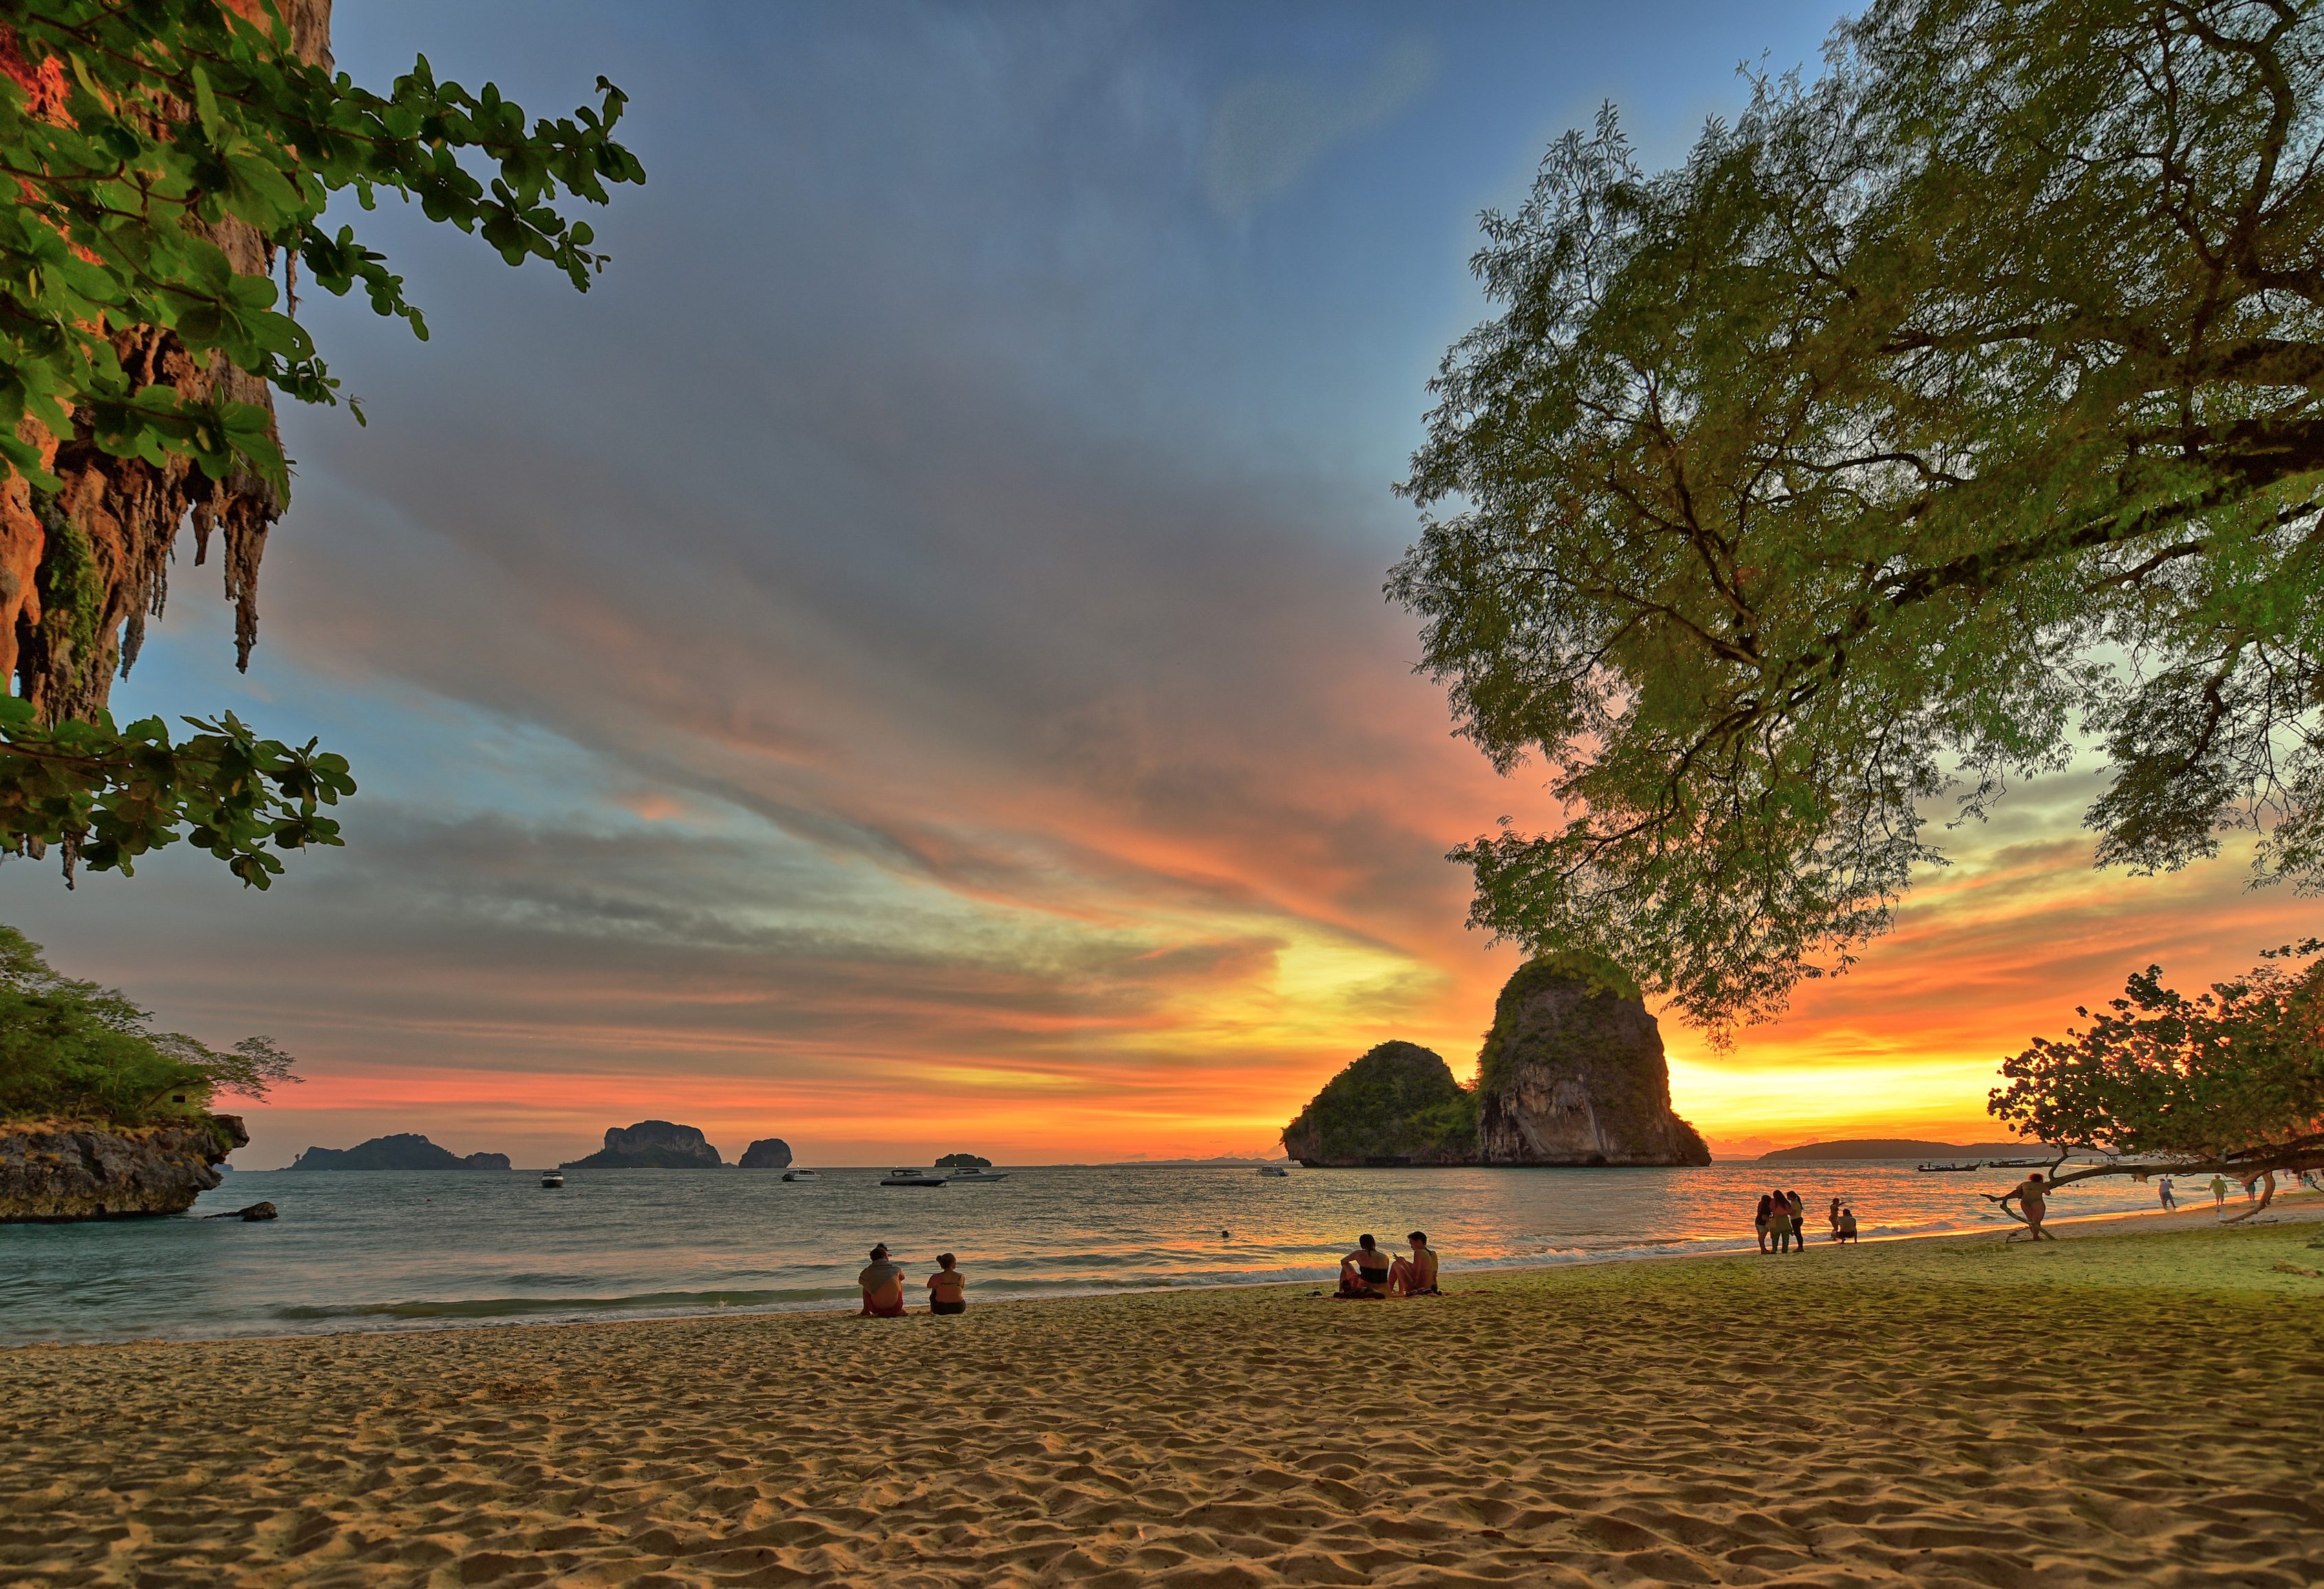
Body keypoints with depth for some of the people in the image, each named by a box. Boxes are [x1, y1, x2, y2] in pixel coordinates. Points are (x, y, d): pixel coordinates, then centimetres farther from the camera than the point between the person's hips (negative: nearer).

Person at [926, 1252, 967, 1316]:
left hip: (940, 1310, -1)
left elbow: (929, 1286, 9)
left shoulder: (936, 1277, -13)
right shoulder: (962, 1277, -10)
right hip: (959, 1309, 1)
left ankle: (932, 1310, 47)